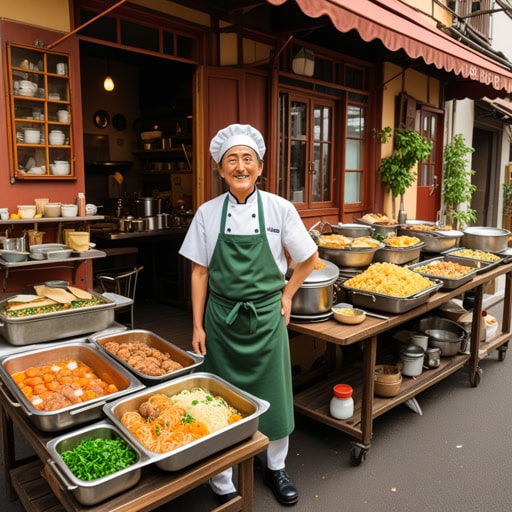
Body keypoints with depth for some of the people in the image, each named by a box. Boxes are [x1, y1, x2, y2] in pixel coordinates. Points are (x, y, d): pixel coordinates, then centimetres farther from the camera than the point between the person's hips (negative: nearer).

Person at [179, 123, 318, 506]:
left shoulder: (279, 209, -7)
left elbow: (308, 259, 5)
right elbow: (200, 272, 1)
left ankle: (276, 467, 39)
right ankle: (222, 481, 30)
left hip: (266, 317, 0)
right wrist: (197, 326, 0)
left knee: (272, 395, 12)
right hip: (221, 317, 1)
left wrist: (286, 296, 4)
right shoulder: (208, 213, -4)